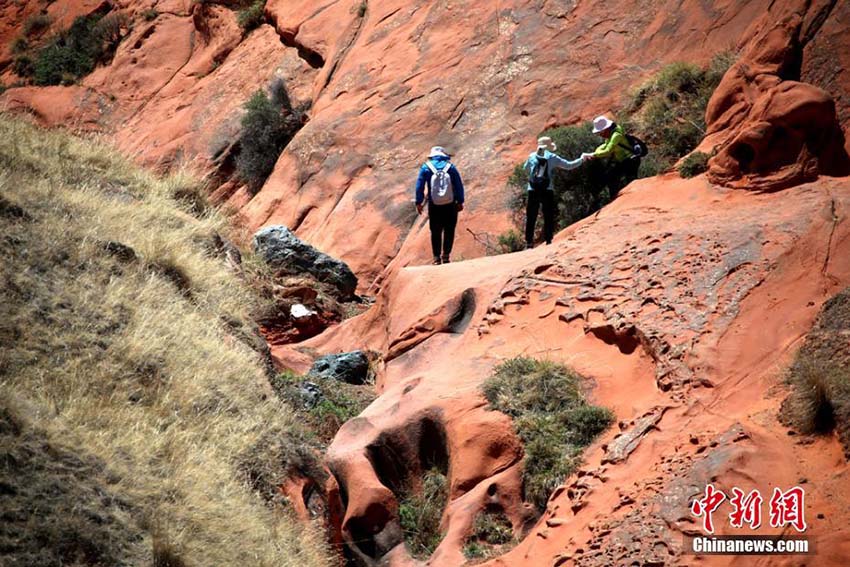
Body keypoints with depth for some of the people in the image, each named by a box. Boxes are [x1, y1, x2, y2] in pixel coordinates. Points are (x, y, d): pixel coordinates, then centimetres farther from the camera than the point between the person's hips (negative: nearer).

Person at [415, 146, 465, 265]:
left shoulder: (426, 167, -1)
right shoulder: (450, 167, 0)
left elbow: (419, 186, -1)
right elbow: (459, 185, 1)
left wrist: (419, 202, 5)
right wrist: (460, 201, 8)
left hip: (434, 206, 0)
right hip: (450, 205, 0)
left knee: (435, 232, 9)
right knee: (449, 231, 11)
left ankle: (437, 258, 7)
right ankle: (446, 255, 6)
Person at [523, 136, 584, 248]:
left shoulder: (532, 156, 7)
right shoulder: (553, 157, 0)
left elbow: (526, 169, 24)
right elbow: (569, 165, 4)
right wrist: (581, 159, 17)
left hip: (533, 191, 2)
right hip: (547, 191, -2)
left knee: (531, 218, 7)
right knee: (549, 218, 6)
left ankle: (529, 242, 6)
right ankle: (548, 241, 1)